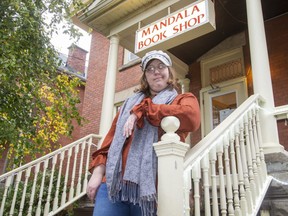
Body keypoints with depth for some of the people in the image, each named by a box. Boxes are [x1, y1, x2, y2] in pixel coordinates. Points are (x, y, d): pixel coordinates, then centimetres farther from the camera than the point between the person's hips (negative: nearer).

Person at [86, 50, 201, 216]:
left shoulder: (183, 99, 10)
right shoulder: (131, 103, 23)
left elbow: (192, 117, -14)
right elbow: (112, 138, 18)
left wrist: (141, 110, -10)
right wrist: (98, 170, 3)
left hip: (150, 187, -3)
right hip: (114, 183, 3)